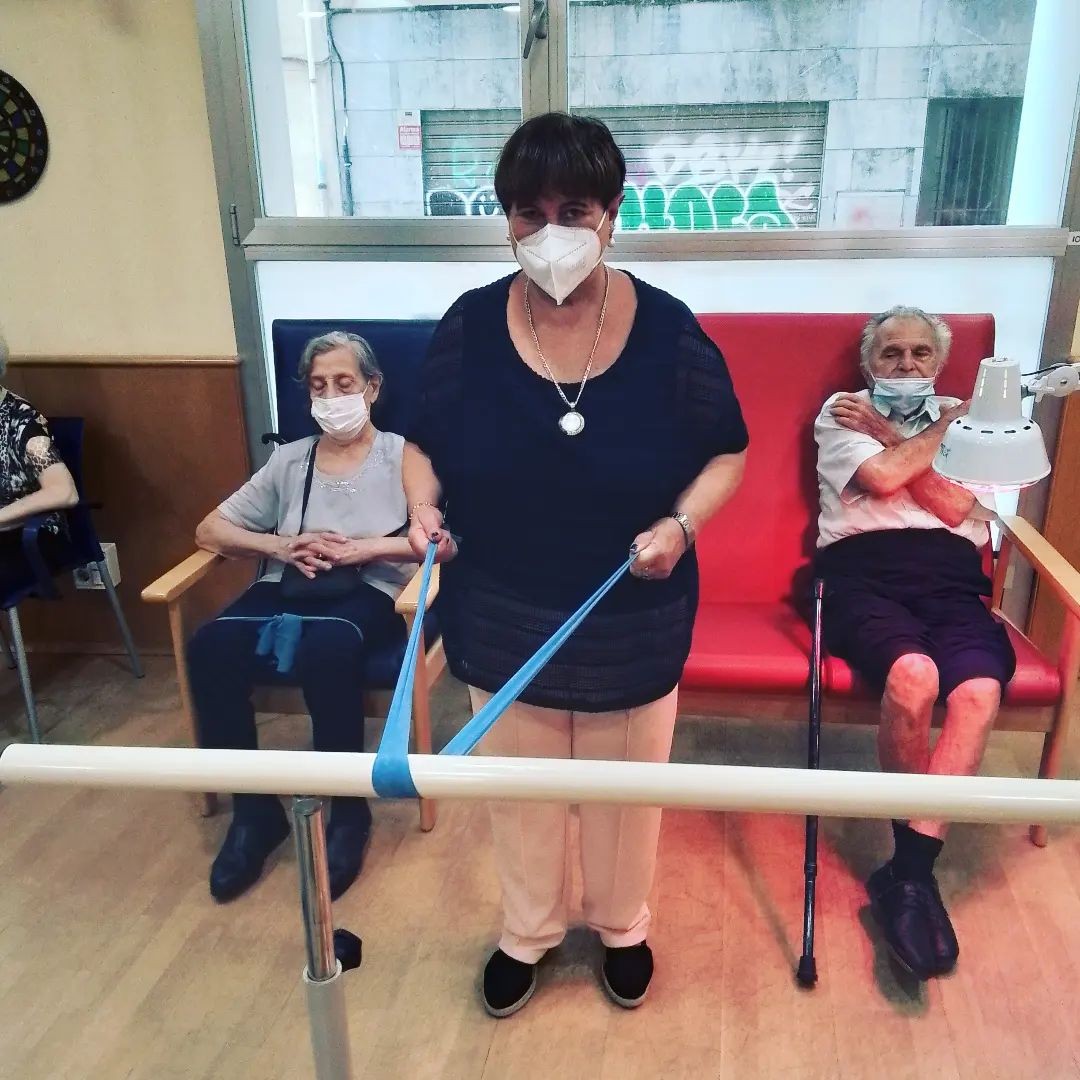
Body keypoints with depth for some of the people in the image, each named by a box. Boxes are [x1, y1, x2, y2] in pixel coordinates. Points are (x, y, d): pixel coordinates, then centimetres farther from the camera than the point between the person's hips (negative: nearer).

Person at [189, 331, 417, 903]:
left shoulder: (402, 455, 6)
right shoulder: (288, 460, 17)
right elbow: (210, 530, 14)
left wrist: (362, 548, -16)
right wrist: (282, 545, -5)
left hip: (367, 592, -4)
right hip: (288, 588, 4)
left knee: (326, 652, -37)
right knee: (210, 650, -26)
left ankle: (348, 811, -14)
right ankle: (254, 809, -8)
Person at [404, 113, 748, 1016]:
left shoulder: (667, 328, -11)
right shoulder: (469, 326, -8)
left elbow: (728, 451, -1)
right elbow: (425, 442, 5)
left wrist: (682, 521, -18)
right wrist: (423, 505, -15)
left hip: (632, 621, 0)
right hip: (503, 619, 1)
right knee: (519, 784, 19)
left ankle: (622, 925, 48)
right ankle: (527, 930, 47)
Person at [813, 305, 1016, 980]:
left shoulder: (965, 420, 25)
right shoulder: (841, 412, 18)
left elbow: (959, 506, 6)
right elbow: (883, 478, -3)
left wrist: (890, 434, 7)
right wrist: (939, 429, 11)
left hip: (950, 577, 3)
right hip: (864, 570, -2)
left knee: (979, 691, -31)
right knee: (914, 675, -34)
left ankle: (911, 868, -22)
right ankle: (916, 863, -13)